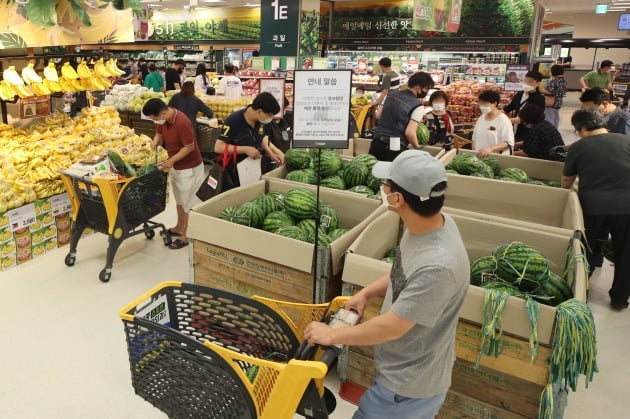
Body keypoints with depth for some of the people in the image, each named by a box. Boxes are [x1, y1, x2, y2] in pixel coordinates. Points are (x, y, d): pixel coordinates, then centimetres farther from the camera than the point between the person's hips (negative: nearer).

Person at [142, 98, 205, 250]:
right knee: (179, 199, 22)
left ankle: (185, 236, 13)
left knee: (187, 202, 3)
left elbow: (189, 147, -25)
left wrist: (171, 160, -25)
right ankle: (179, 227, 38)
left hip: (189, 167, -9)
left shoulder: (182, 122, -30)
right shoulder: (163, 119, -4)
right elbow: (159, 134, 10)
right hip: (175, 166, 9)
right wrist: (155, 142, -11)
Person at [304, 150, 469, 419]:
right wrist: (367, 293, 0)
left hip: (410, 383, -7)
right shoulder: (433, 220, -12)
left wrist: (332, 335, -15)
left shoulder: (438, 265, -38)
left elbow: (391, 327, -28)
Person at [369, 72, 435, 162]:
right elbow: (409, 133, -17)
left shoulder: (392, 94, 8)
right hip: (395, 149, -6)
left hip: (377, 143, 6)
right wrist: (417, 147, -1)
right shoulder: (418, 106, -10)